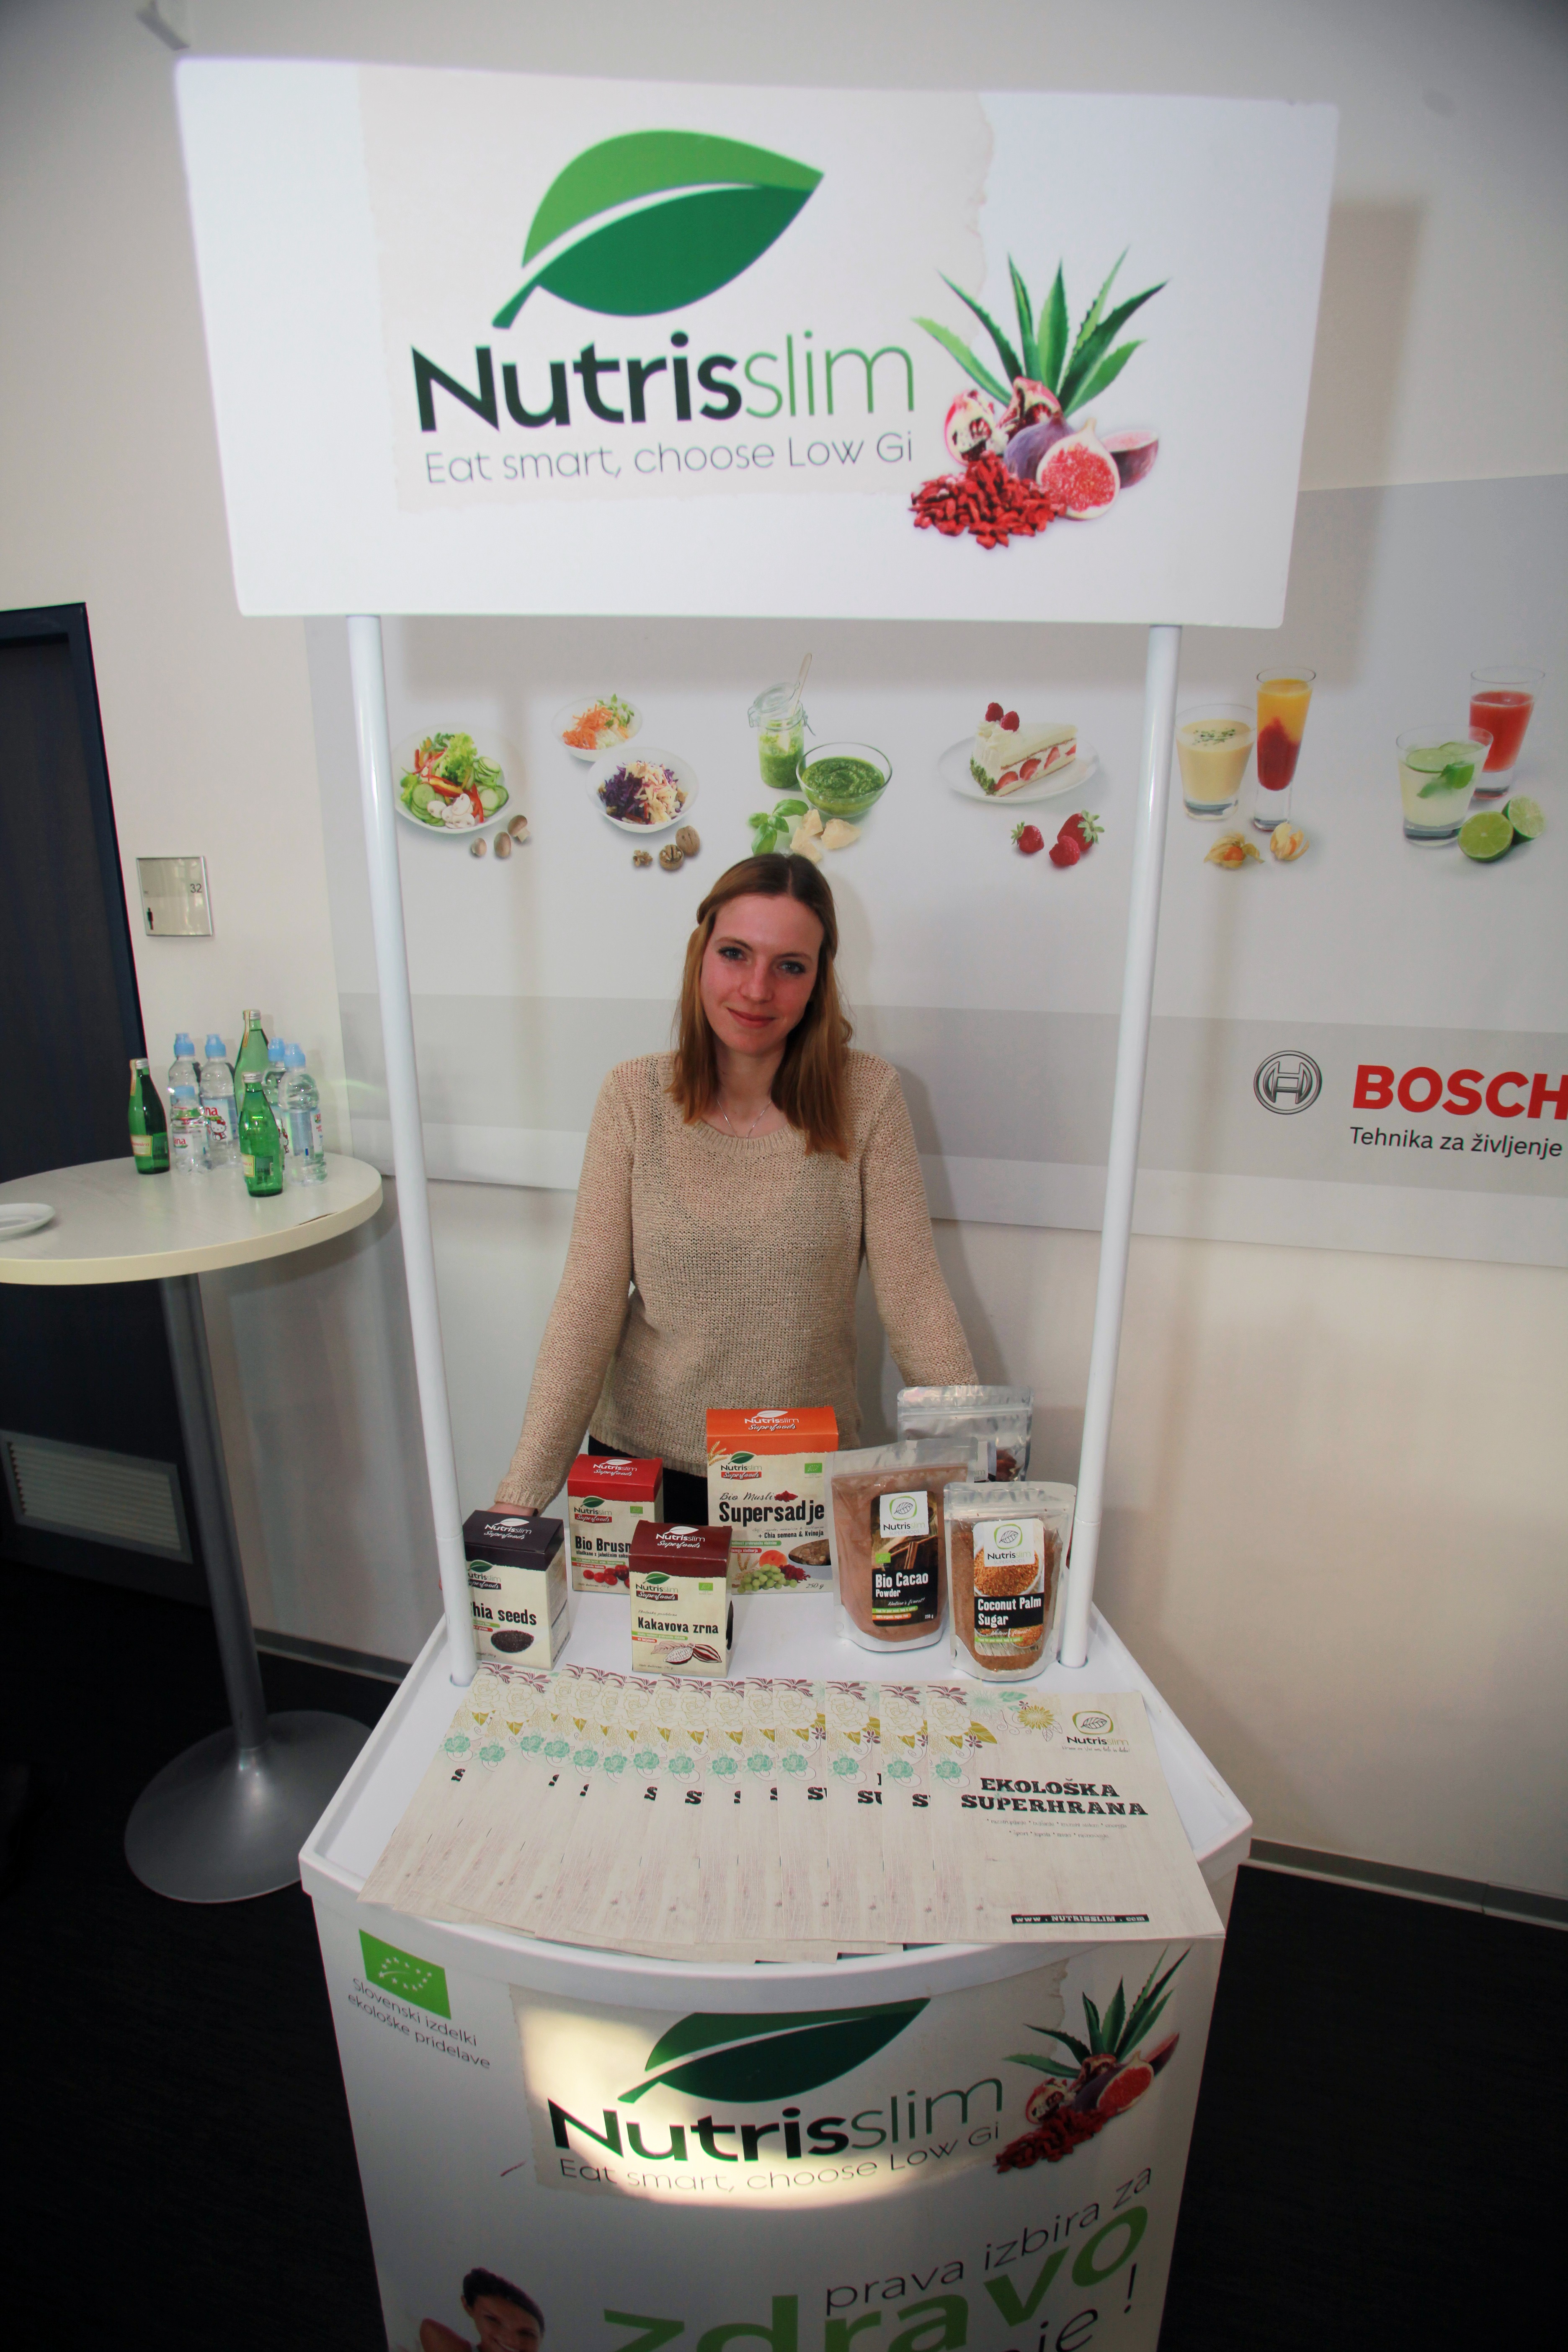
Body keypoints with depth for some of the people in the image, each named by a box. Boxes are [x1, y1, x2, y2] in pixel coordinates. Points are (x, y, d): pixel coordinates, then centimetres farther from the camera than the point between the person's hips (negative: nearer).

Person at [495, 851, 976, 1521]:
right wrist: (522, 1494, -14)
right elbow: (589, 1302, -10)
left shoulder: (866, 1095, -11)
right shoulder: (633, 1096, -8)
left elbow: (915, 1301, -9)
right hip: (640, 1461, 1)